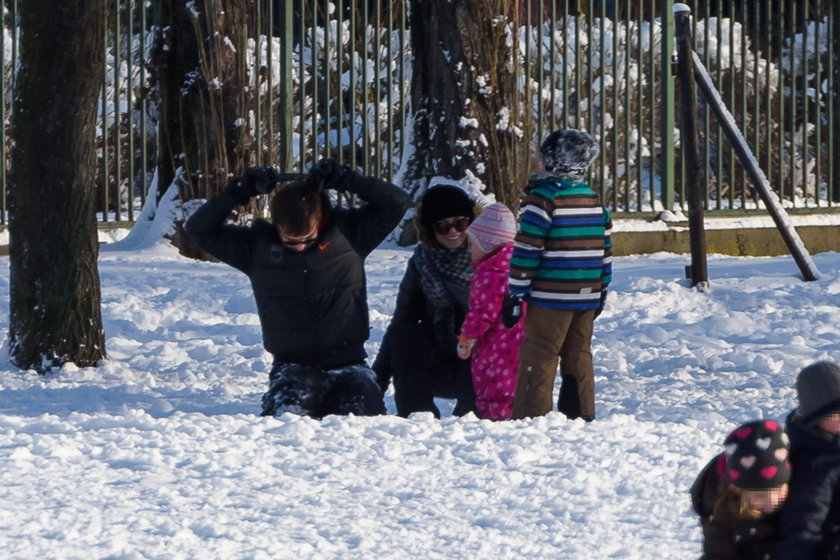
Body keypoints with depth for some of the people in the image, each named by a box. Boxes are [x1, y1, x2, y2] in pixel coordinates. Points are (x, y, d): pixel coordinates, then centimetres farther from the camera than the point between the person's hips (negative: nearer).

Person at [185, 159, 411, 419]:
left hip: (347, 365, 1)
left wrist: (343, 179, -14)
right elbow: (199, 228, 2)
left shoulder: (348, 232, 1)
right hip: (292, 366, 0)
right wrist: (240, 190, -11)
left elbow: (397, 202, -3)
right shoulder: (258, 245, 2)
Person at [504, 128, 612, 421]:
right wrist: (602, 289, 24)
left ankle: (531, 417, -5)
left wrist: (516, 294, -8)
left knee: (538, 358, -3)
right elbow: (605, 248, 16)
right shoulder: (593, 199, 11)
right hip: (588, 297, 7)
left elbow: (527, 251, -12)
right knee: (578, 355, 13)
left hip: (550, 298, -7)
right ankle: (581, 414, 15)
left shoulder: (542, 199, -11)